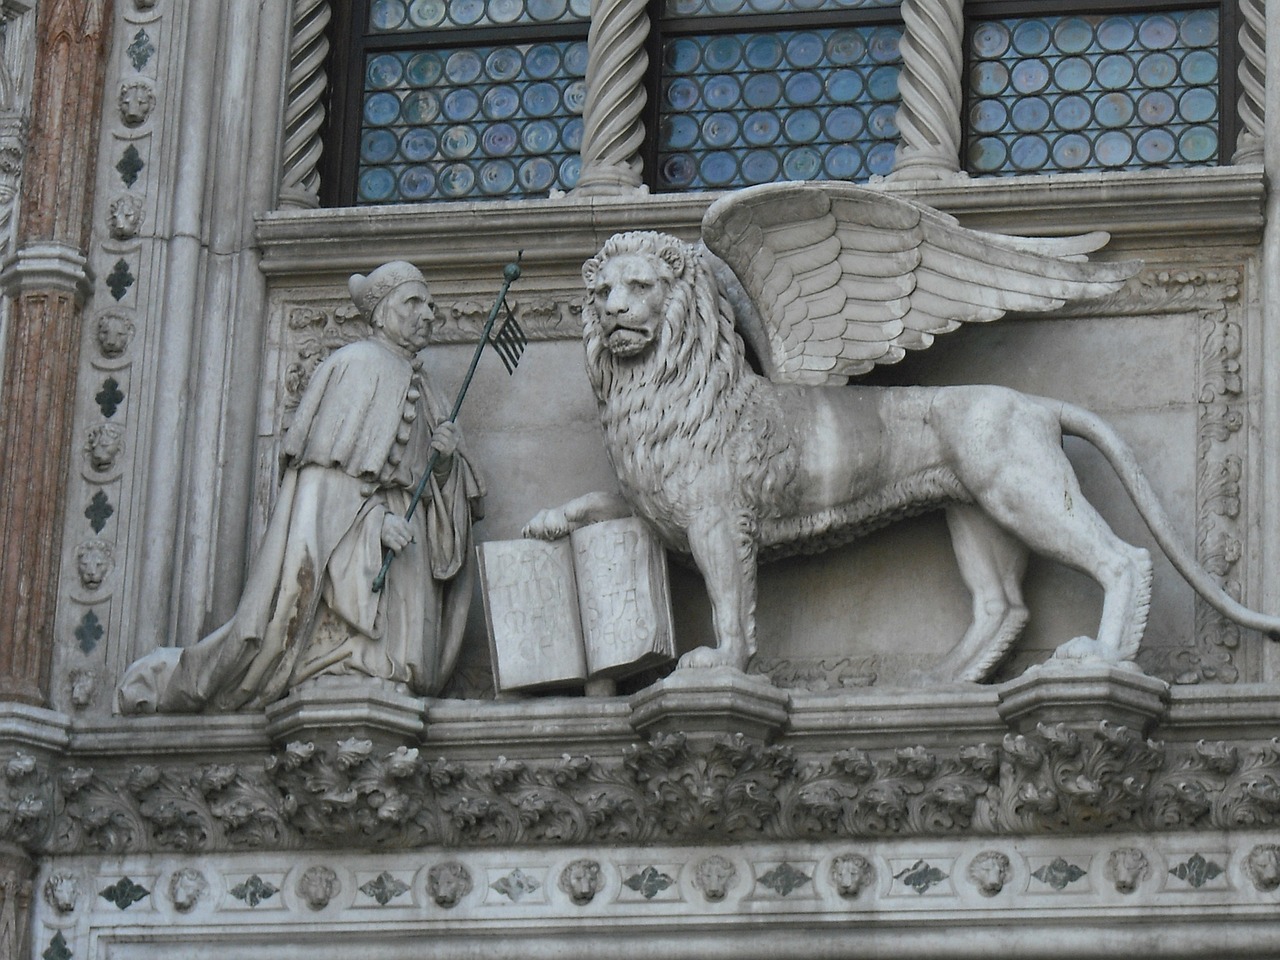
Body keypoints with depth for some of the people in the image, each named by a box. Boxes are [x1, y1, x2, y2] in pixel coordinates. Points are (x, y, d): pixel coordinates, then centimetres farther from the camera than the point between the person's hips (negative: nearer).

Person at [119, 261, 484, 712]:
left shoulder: (419, 388, 24)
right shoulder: (356, 365, 0)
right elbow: (334, 460, -11)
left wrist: (445, 459, -3)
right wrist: (375, 517, -22)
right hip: (342, 537, -8)